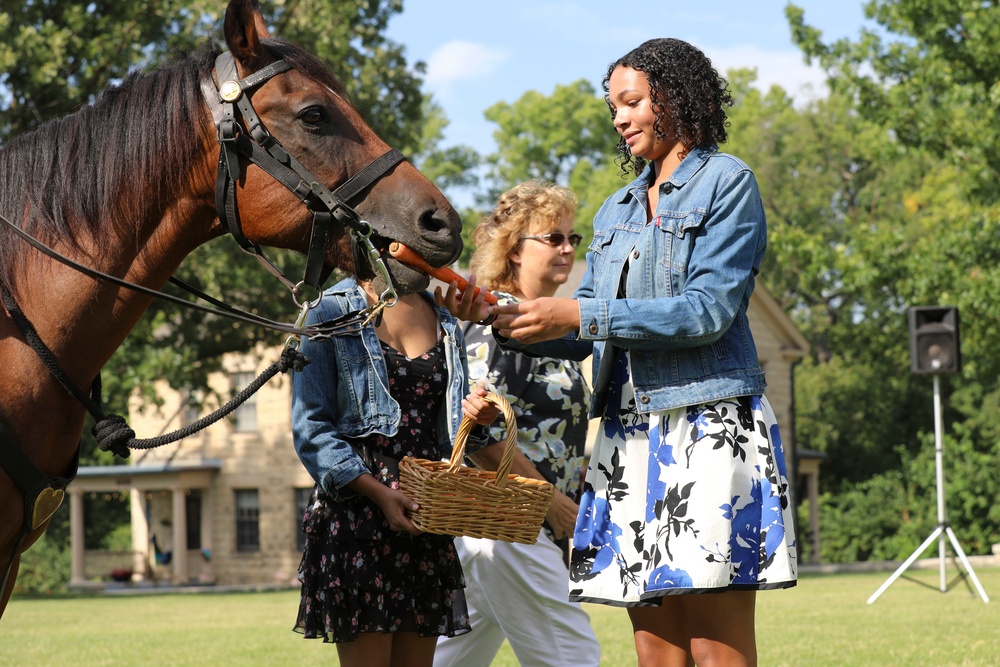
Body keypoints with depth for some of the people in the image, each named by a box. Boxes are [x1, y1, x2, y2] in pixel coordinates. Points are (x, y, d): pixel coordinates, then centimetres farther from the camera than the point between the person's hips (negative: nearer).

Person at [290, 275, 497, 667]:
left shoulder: (445, 324, 15)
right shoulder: (331, 311, 0)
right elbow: (310, 429, -7)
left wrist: (472, 418, -3)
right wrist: (378, 492, -19)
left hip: (424, 515, 5)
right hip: (356, 512, -5)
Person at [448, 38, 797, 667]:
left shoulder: (727, 181, 0)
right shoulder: (618, 208, 21)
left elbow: (709, 310, -12)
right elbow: (581, 336, 18)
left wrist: (580, 316, -16)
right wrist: (506, 320, -1)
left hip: (708, 425, -7)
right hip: (630, 434, 7)